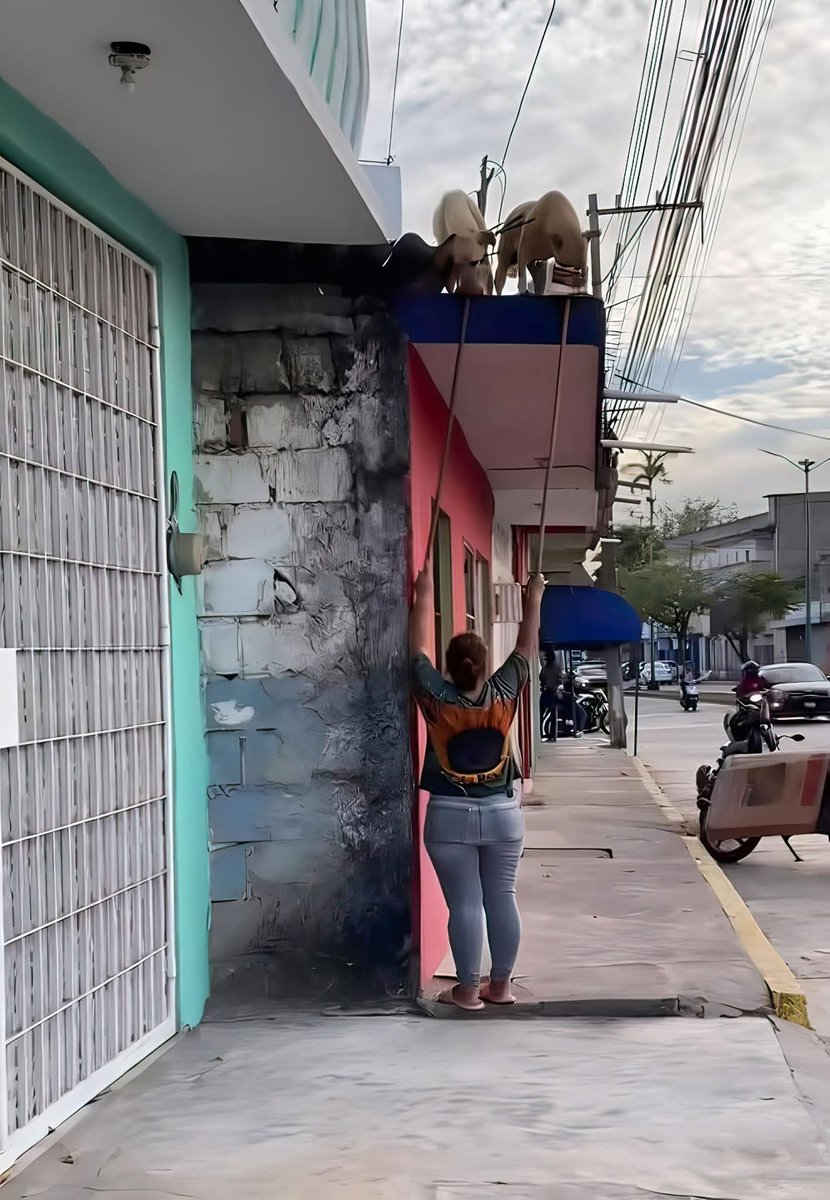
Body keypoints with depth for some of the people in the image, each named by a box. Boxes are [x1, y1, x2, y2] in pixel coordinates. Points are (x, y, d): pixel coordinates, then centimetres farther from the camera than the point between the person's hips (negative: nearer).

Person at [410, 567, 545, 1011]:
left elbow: (418, 646, 0)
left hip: (449, 817, -2)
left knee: (464, 904, 0)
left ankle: (468, 990, 6)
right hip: (502, 813, 2)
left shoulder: (435, 697, -11)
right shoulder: (504, 693, -6)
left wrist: (424, 593, 9)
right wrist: (534, 599, 19)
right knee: (502, 898, 9)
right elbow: (526, 649, 7)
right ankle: (501, 985, 16)